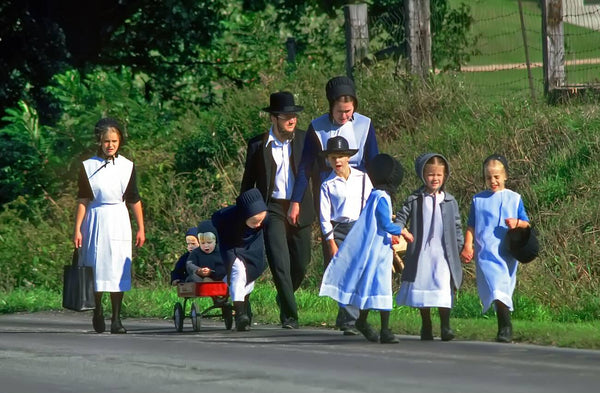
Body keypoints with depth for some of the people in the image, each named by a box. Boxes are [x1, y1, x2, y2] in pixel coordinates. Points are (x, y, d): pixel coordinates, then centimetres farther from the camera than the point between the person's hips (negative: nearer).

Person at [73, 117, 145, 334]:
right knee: (96, 266, 1)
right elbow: (82, 200, 2)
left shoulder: (127, 167, 7)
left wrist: (141, 229, 8)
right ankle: (97, 313, 22)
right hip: (96, 219, -1)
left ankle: (116, 319, -3)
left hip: (119, 221, 1)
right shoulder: (88, 167, 2)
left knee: (118, 270, -5)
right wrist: (77, 229, -3)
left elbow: (134, 200, 10)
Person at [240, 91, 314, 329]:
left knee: (301, 263, 9)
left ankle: (284, 298, 38)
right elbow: (248, 182, 7)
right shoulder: (258, 145, -1)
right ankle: (290, 314, -4)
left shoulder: (304, 140, 3)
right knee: (280, 263, -11)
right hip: (272, 209, -2)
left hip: (300, 209, 2)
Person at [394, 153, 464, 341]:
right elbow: (401, 217, 6)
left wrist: (459, 247, 6)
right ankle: (426, 327, 18)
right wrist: (400, 229, -15)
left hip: (444, 253, -1)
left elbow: (457, 227, 12)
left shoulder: (449, 201, 7)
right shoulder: (414, 199, 4)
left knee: (443, 289, -13)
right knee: (422, 289, 6)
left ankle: (445, 326, -7)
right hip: (421, 253, 1)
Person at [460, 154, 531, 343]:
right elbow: (471, 226, 11)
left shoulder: (514, 199, 10)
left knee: (505, 289, 1)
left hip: (508, 252, 1)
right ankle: (506, 326, -18)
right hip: (486, 253, -1)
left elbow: (526, 224, 11)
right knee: (497, 288, -16)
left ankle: (504, 328, 6)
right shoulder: (478, 200, 10)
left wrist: (517, 223, -11)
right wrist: (467, 246, -3)